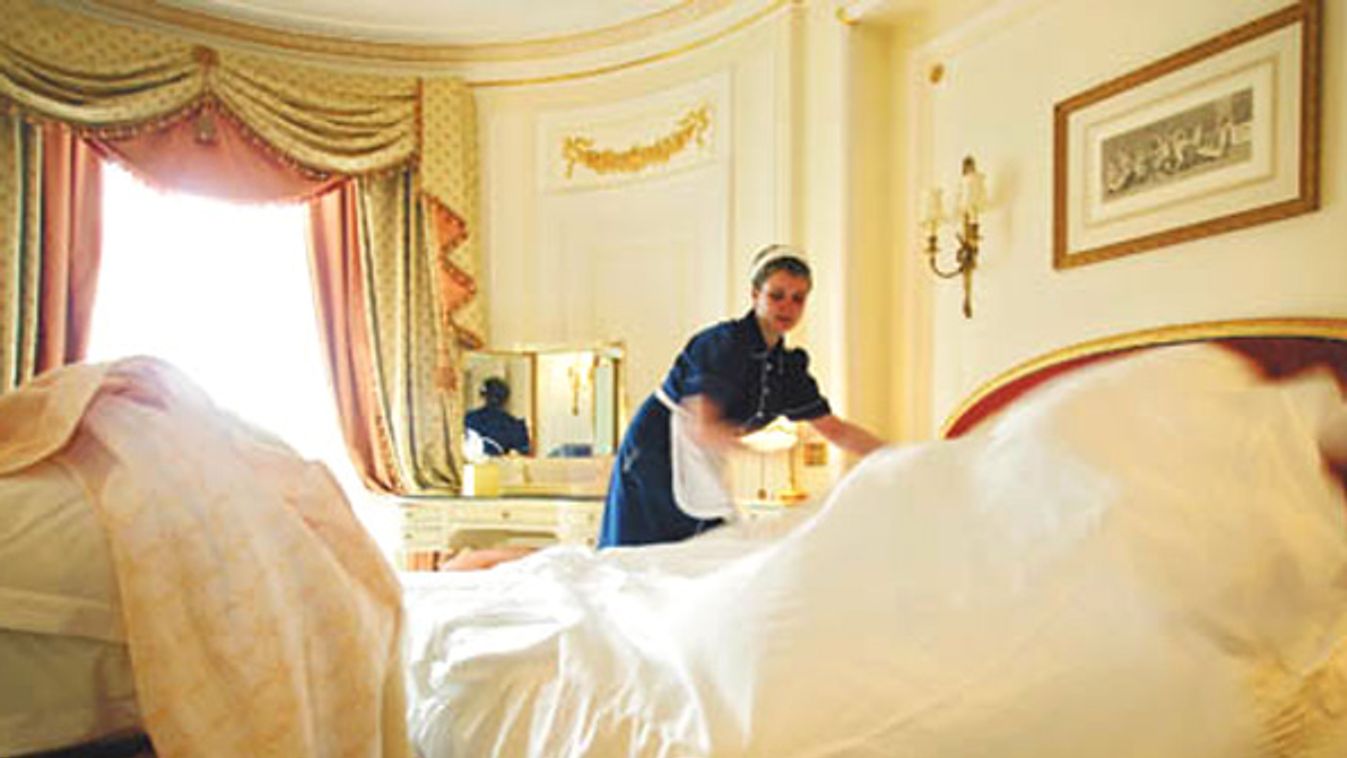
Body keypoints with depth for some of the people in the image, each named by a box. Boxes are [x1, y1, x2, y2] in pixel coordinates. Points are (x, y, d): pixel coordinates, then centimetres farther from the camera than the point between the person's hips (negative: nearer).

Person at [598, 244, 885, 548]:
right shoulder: (725, 342, -19)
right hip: (656, 454, -7)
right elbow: (702, 428, -27)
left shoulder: (788, 367, 4)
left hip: (702, 465, 7)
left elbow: (836, 430, 8)